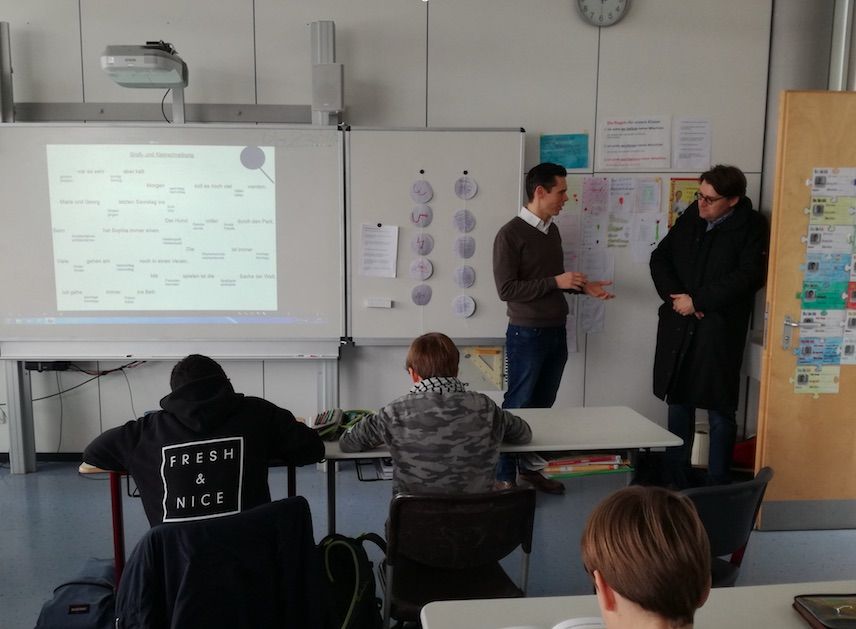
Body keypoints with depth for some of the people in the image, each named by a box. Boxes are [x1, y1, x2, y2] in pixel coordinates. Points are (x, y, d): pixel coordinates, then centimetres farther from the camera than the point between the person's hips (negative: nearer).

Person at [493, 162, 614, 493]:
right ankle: (504, 476, 14)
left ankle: (530, 468, 27)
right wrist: (556, 282, -19)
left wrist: (583, 287, 4)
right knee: (517, 407, 2)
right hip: (527, 335, -7)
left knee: (542, 407, 14)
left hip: (556, 332, 7)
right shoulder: (510, 234, -13)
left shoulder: (552, 230, 10)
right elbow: (506, 289, -18)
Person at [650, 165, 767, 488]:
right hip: (678, 327, 5)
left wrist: (697, 301, -15)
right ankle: (676, 482, 23)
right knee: (678, 404, 11)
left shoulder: (751, 226, -5)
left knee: (720, 411, 2)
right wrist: (675, 296, -6)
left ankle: (717, 489, 13)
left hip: (719, 330, -4)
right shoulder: (690, 217, 8)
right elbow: (660, 257, 10)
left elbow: (749, 275, -15)